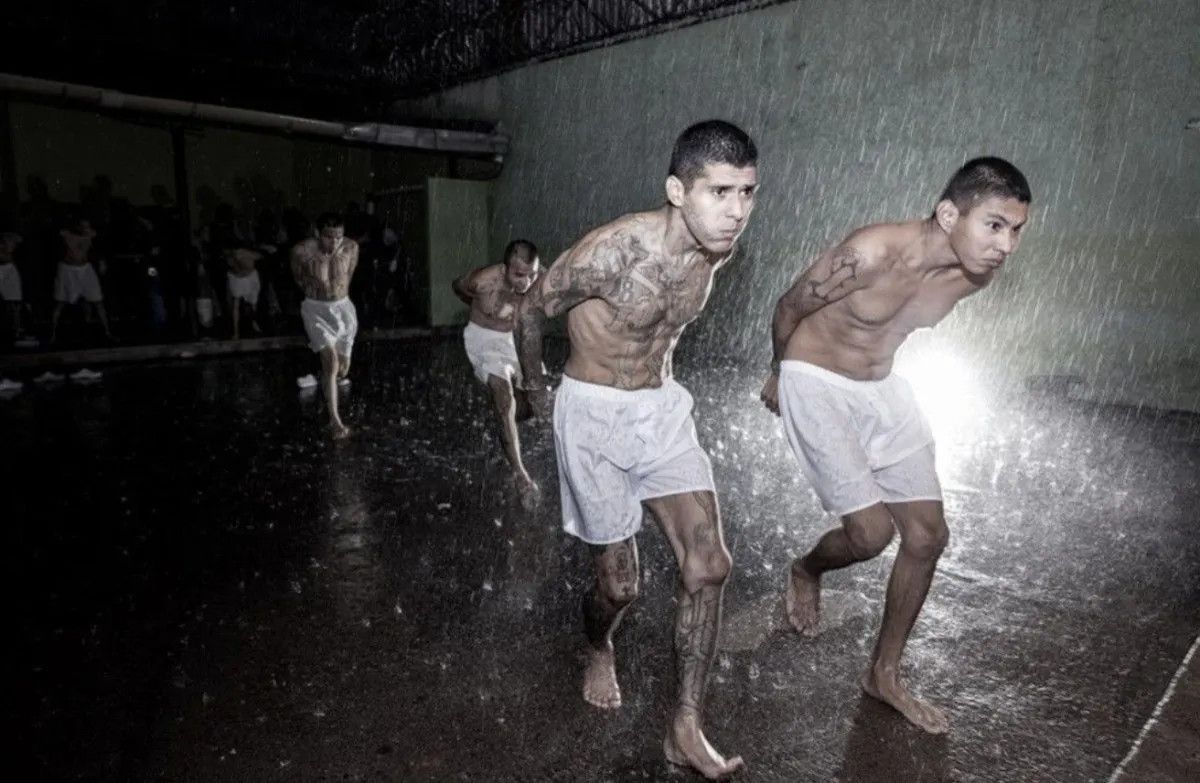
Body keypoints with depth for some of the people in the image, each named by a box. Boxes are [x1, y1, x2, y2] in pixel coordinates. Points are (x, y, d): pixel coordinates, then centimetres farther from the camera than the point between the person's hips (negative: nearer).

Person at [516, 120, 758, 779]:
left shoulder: (717, 249, -6)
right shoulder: (613, 251, -25)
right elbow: (531, 311, -8)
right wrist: (535, 389, 6)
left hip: (664, 410, 5)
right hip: (593, 416, -5)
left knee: (709, 566, -4)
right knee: (619, 583, 5)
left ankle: (685, 729, 12)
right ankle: (599, 651, 41)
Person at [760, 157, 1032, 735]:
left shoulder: (975, 274, -9)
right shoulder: (872, 254, -29)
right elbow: (790, 307, -12)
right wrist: (778, 374, 3)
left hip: (882, 389, 7)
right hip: (816, 385, -6)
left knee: (928, 537, 5)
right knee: (872, 533, -12)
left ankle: (884, 674, 23)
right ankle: (805, 572, 26)